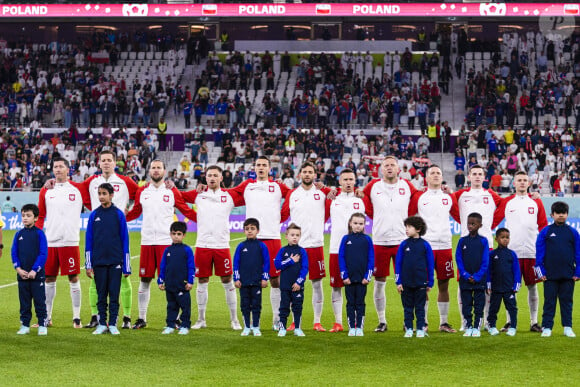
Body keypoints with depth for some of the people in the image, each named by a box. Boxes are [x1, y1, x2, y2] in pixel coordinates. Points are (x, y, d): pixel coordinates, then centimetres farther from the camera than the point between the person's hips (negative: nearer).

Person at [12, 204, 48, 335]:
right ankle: (25, 325, 16)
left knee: (40, 301, 1)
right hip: (22, 274, 4)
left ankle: (42, 325, 7)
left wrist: (34, 270, -14)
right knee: (24, 302, 9)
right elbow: (14, 253, 8)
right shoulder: (19, 234, 7)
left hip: (37, 274, -4)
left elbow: (43, 254, -8)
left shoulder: (39, 233, -4)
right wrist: (18, 269, -6)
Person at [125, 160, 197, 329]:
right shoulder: (142, 192, 10)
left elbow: (186, 211, 8)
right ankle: (142, 318, 14)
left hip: (166, 242, -3)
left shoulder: (172, 192, 3)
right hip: (147, 241, 3)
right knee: (145, 280, 6)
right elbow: (135, 212, 22)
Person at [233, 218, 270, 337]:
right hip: (243, 281, 1)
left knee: (256, 305, 3)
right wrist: (236, 279, 0)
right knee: (245, 305, 6)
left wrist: (265, 278, -2)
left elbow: (266, 263, 2)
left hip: (257, 281, -1)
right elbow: (236, 263, 6)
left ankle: (256, 327, 12)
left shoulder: (262, 246, 0)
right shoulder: (241, 246, 4)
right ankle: (246, 327, 14)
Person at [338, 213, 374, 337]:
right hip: (349, 278, 1)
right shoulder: (346, 239, 2)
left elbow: (371, 258, 1)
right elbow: (341, 257, 1)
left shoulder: (367, 239, 1)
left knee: (360, 303, 5)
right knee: (351, 303, 6)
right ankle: (351, 328, 12)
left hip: (362, 279, 0)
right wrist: (344, 275, -6)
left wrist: (368, 276, -6)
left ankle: (359, 328, 10)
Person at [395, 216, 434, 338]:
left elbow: (430, 264, 3)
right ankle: (409, 329, 16)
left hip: (420, 283, -1)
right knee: (408, 308, 8)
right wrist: (398, 282, -2)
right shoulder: (404, 244, 1)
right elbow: (398, 263, 3)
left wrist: (430, 283, 2)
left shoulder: (424, 244, -2)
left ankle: (420, 329, 12)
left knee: (420, 307, 6)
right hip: (406, 282, 2)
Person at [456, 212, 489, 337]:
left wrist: (477, 277, -12)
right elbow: (458, 259, 2)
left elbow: (485, 261, -4)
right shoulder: (462, 241, 3)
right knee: (466, 304, 5)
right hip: (465, 279, 2)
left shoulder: (483, 241, -2)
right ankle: (468, 328, 11)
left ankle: (477, 328, 8)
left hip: (479, 279, -2)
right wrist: (466, 275, -9)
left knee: (479, 305, 3)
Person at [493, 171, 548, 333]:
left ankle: (534, 322, 9)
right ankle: (510, 321, 8)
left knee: (532, 286, 4)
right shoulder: (506, 202, 7)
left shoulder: (536, 202, 9)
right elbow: (493, 221, 11)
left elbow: (543, 225, 11)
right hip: (512, 251, -1)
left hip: (532, 251, 1)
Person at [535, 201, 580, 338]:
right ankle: (547, 327, 8)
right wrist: (540, 271, -4)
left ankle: (568, 327, 15)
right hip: (550, 275, -1)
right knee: (549, 301, 4)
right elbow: (539, 252, 2)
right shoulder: (545, 232, 2)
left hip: (568, 275, 1)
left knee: (567, 301, 8)